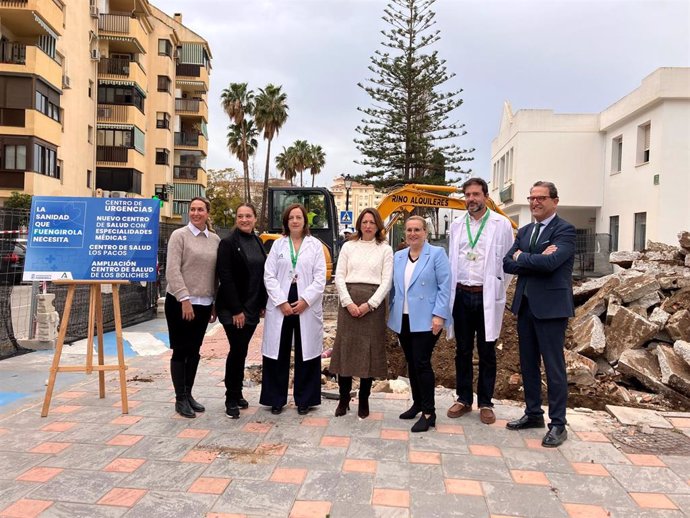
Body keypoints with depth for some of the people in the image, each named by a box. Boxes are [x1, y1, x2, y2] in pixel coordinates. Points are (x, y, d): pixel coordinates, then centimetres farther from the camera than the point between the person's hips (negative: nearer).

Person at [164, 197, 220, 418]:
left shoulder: (215, 240, 7)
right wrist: (185, 299, -19)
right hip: (180, 302, -5)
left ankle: (188, 394, 25)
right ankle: (180, 399, 13)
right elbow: (172, 270, -13)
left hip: (203, 303, 5)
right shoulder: (179, 235, -6)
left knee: (194, 351, 12)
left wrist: (215, 303, 11)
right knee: (181, 351, 3)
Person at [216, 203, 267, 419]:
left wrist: (263, 304, 8)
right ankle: (231, 399, 9)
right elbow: (225, 278, -15)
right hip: (233, 309, -6)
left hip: (252, 308, 6)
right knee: (237, 350, -4)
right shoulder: (228, 243, -9)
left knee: (241, 351, 12)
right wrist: (236, 310, -18)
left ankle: (237, 394, 24)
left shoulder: (258, 243, 10)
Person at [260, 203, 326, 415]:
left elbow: (320, 278, -1)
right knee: (278, 353, 4)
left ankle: (304, 400, 15)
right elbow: (269, 276, 1)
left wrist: (305, 301, -11)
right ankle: (276, 399, 16)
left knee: (305, 353, 4)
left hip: (307, 306, -1)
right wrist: (281, 302, -9)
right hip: (280, 305, 1)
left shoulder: (315, 245, 5)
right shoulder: (278, 244, 8)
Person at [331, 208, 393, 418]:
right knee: (345, 349, 1)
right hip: (348, 302, 1)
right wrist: (348, 302, -9)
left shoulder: (385, 249, 7)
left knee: (369, 352, 2)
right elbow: (339, 277, 5)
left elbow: (386, 282, 0)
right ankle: (344, 399, 13)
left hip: (373, 303, -1)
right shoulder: (348, 246, 11)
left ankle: (364, 401, 14)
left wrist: (369, 304, -12)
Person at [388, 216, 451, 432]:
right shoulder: (398, 257, 13)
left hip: (425, 320, -5)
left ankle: (429, 412, 3)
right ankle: (417, 403, 27)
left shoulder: (436, 254, -4)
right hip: (402, 320, 6)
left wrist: (438, 315, -16)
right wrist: (392, 313, 12)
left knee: (422, 363, -7)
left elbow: (445, 286, -8)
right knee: (411, 363, 12)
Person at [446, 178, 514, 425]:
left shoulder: (501, 224, -2)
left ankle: (485, 403, 18)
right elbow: (451, 259, 11)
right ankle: (463, 399, 23)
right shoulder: (457, 224, 8)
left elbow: (507, 260, 0)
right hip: (461, 294, 3)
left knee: (487, 352, 6)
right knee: (462, 351, 11)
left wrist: (497, 291, -2)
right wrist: (450, 291, 6)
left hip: (487, 296, -3)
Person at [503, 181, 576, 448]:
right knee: (528, 363, 15)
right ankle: (533, 413, 29)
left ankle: (558, 424, 11)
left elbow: (550, 262, -24)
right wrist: (536, 259, -13)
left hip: (551, 306, -7)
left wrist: (521, 257, -7)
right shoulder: (524, 231, 13)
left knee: (554, 366, 0)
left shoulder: (564, 230, -8)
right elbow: (507, 263, 2)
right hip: (525, 305, 7)